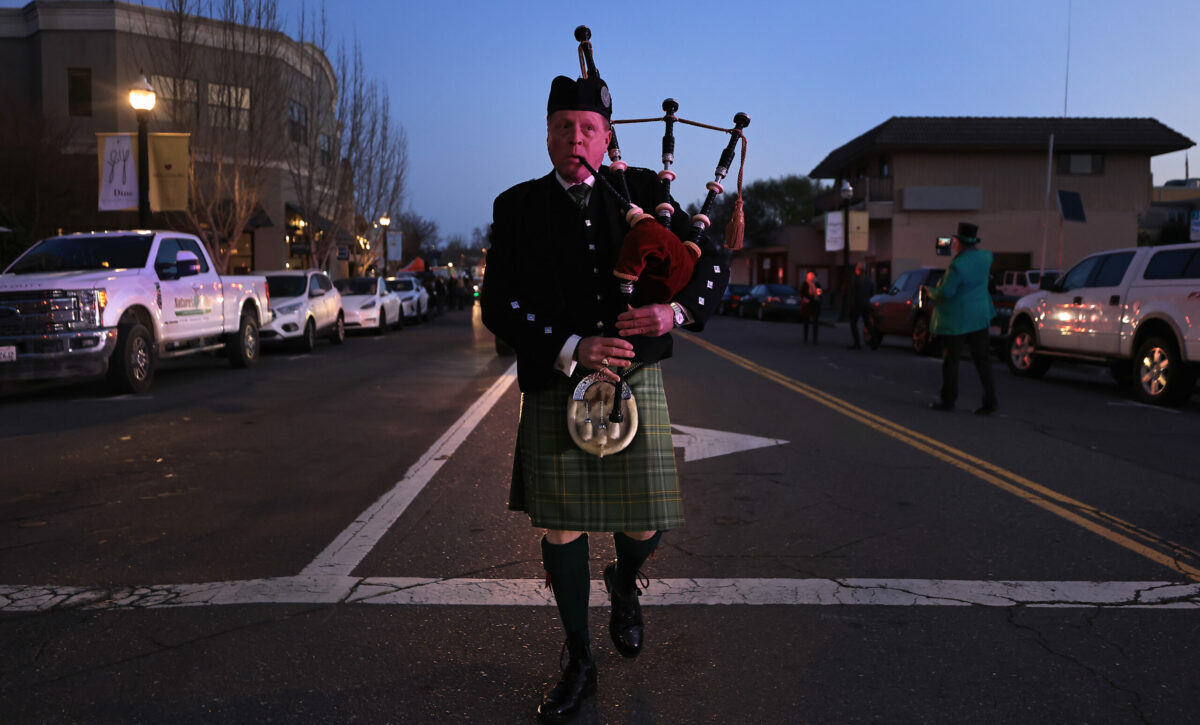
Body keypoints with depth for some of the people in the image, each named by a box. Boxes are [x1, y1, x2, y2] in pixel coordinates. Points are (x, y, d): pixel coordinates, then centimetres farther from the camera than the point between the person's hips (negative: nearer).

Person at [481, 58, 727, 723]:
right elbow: (497, 301, -5)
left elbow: (712, 262, 5)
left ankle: (625, 585, 42)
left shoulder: (644, 190, 6)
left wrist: (677, 311, -17)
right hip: (554, 388, 0)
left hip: (635, 381, 1)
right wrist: (570, 348, -19)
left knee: (643, 525, 3)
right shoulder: (518, 207, 4)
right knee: (560, 526, 5)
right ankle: (578, 663, 24)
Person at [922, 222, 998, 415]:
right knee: (981, 360, 8)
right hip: (979, 317, 7)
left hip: (956, 321, -7)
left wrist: (930, 292, -2)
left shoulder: (957, 266, -23)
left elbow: (945, 293, -20)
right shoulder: (985, 258, 0)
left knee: (950, 361, 7)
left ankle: (948, 400, 16)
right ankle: (990, 402, 6)